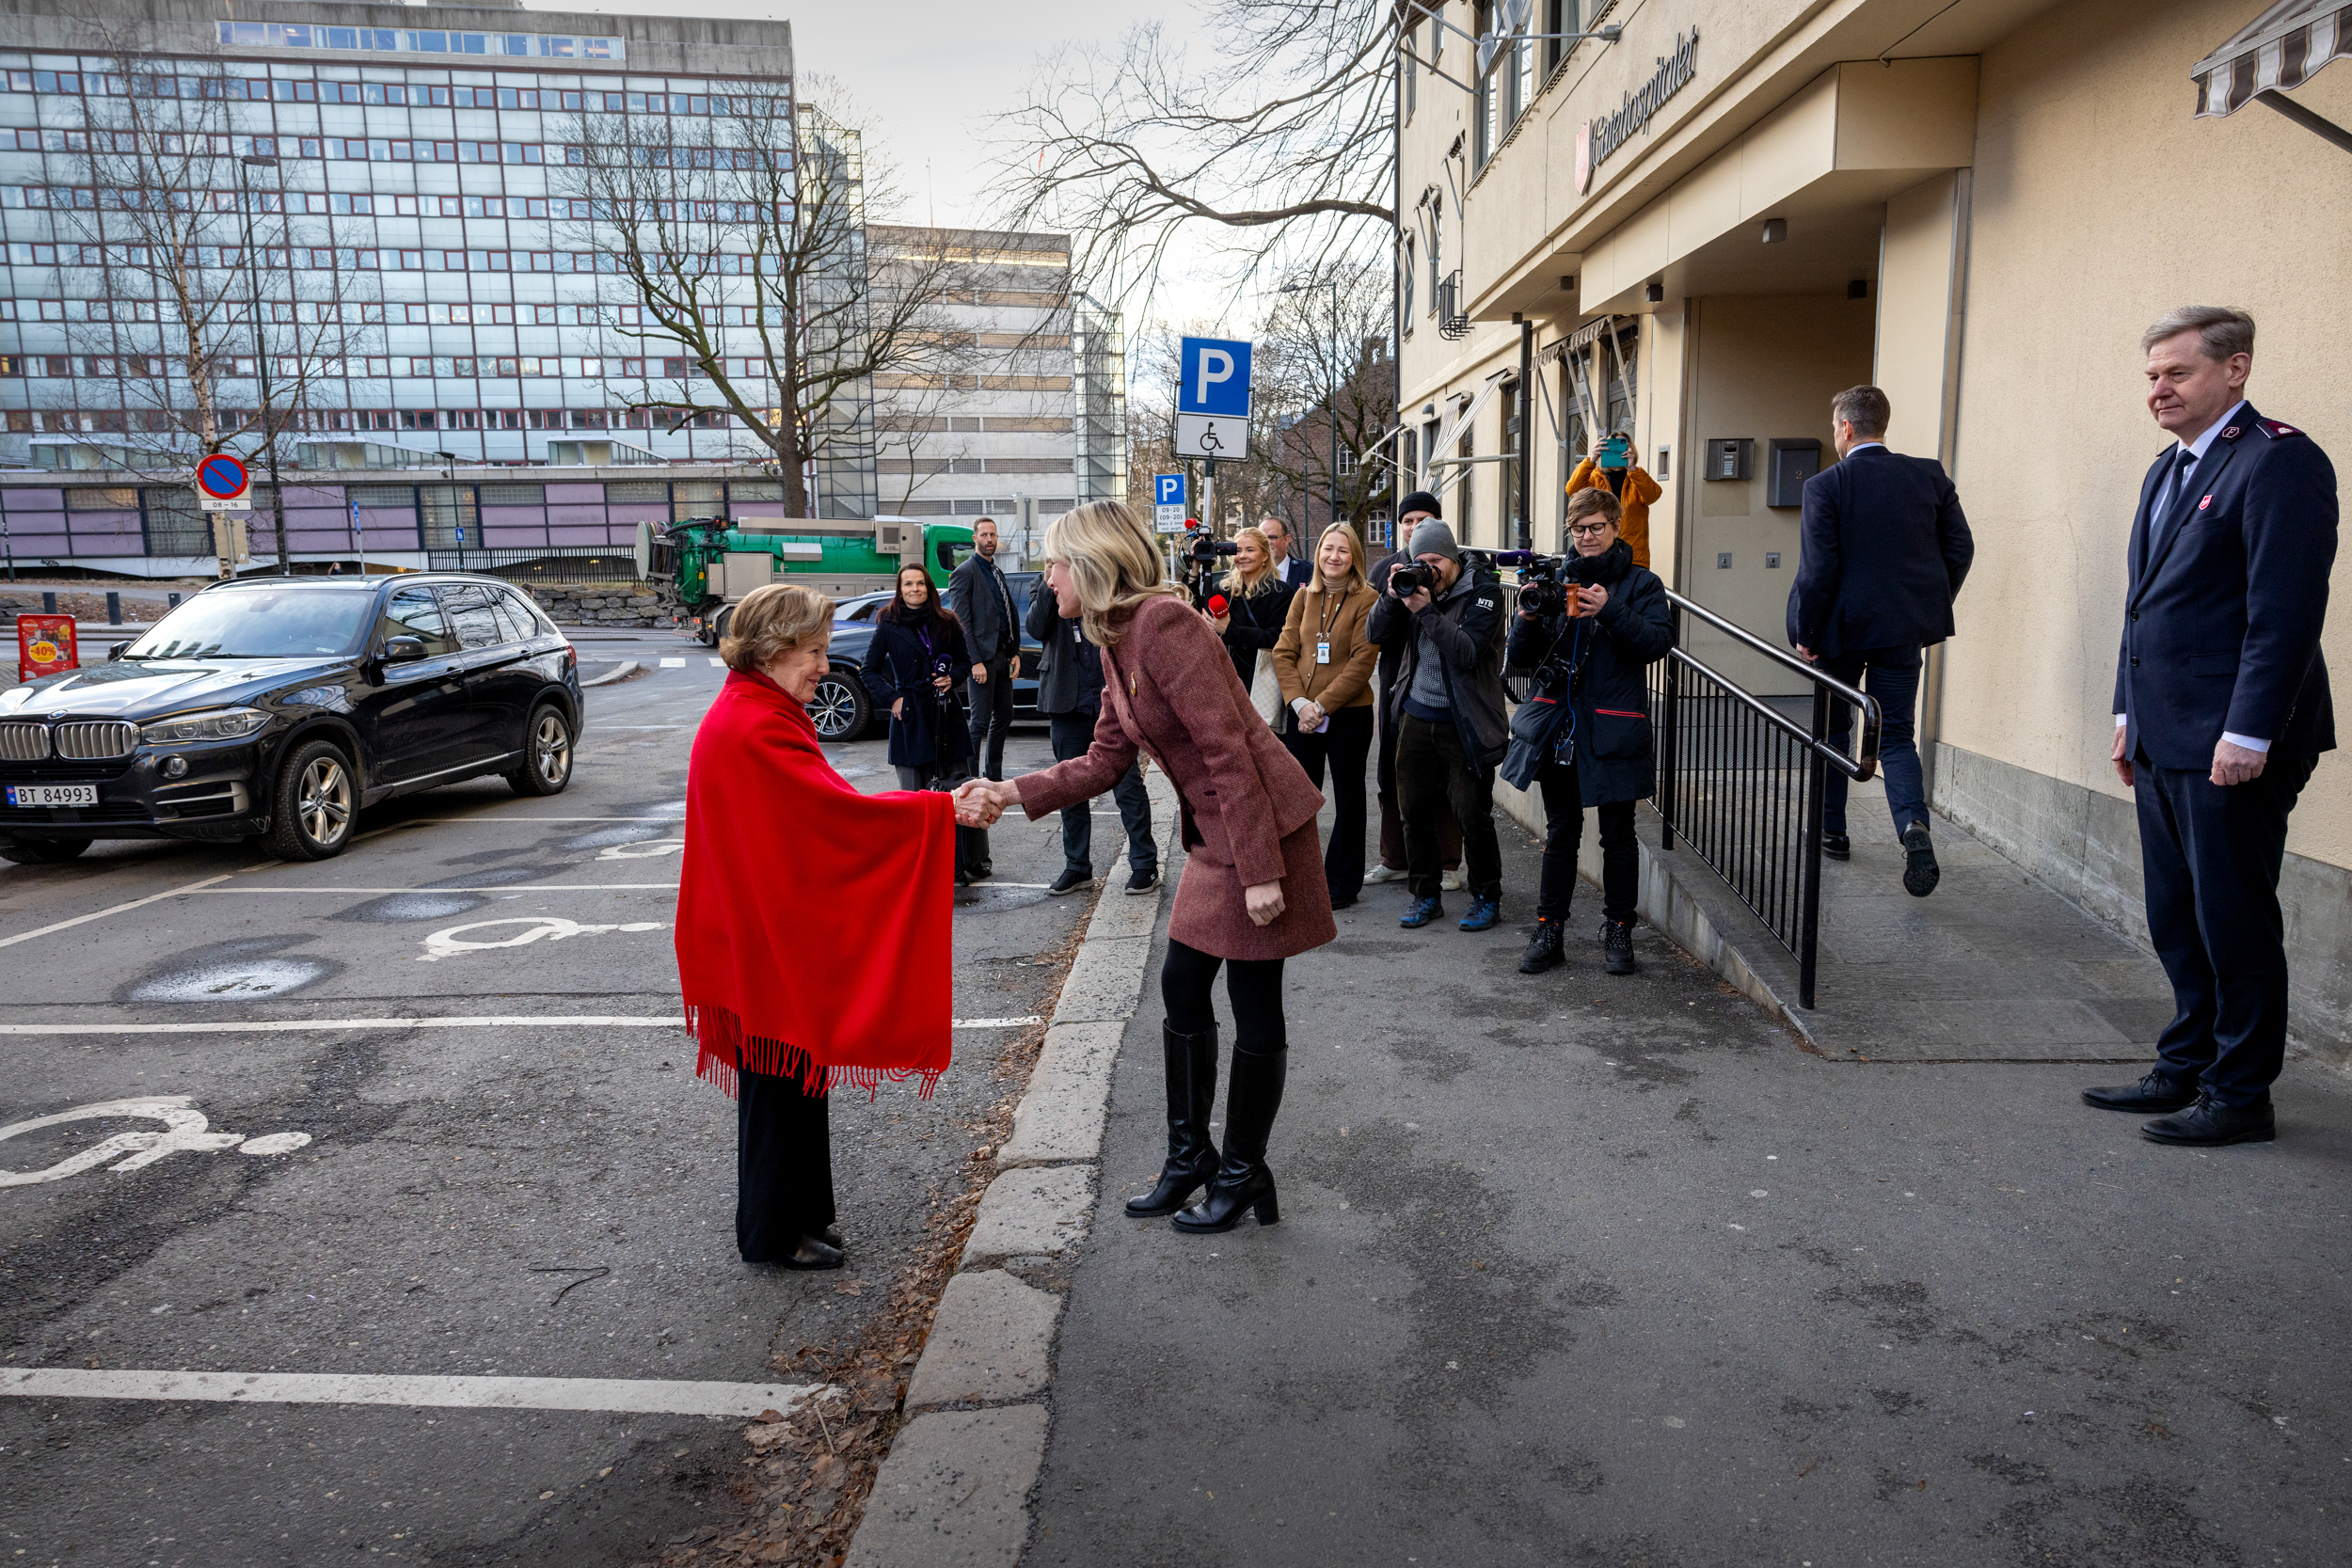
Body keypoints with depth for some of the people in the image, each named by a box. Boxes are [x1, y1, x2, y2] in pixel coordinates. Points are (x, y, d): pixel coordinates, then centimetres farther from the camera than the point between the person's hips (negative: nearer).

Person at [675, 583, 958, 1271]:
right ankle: (774, 1233, 18)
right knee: (780, 1081, 3)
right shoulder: (754, 730, -22)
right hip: (771, 946, -10)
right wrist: (943, 810, -27)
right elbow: (843, 811, -28)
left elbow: (815, 815, 15)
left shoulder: (752, 717, 11)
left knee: (792, 1076, 18)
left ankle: (800, 1214, 32)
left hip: (782, 938, 10)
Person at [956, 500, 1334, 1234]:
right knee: (1182, 987, 14)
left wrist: (1259, 870, -23)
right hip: (1212, 835, 10)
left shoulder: (1163, 621, -20)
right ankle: (1190, 1158, 29)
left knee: (1253, 1003, 3)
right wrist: (1010, 793, 2)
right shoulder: (1115, 643, 10)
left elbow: (1227, 748, -23)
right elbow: (1104, 760, 12)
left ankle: (1243, 1175, 19)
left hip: (1261, 826, -10)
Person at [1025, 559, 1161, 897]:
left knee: (1128, 787, -2)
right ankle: (1077, 866, 22)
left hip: (1112, 704, -2)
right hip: (1069, 708, 3)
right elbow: (1036, 628, -12)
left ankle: (1145, 865, 9)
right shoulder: (1049, 595, 7)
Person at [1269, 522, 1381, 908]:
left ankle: (1343, 883, 20)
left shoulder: (1366, 600, -7)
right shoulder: (1304, 596, 8)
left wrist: (1323, 705, -16)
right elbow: (1284, 652, 4)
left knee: (1348, 797, 8)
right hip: (1303, 715, 4)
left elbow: (1362, 663, -12)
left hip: (1349, 713, -4)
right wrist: (1299, 702, -10)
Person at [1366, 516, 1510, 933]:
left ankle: (1487, 898, 15)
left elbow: (1466, 652, -20)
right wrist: (1392, 597, -13)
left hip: (1464, 723, -5)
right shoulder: (1415, 586, 7)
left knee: (1472, 814, -2)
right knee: (1414, 810, 7)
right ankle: (1425, 895, 21)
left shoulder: (1483, 591, -8)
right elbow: (1375, 635, 3)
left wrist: (1425, 610, -26)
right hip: (1417, 716, 5)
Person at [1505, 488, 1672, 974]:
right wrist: (1527, 619, -12)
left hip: (1613, 730, -2)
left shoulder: (1640, 583, 4)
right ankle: (1548, 929, 15)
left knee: (1618, 834, 6)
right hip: (1557, 728, 2)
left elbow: (1659, 641, -11)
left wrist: (1610, 612, -23)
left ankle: (1618, 929, 18)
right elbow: (1520, 660, 8)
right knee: (1560, 833, 9)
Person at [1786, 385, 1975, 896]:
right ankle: (1913, 823, -18)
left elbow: (1817, 568, -16)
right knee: (1895, 734, 8)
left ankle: (1831, 831, 25)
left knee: (1831, 729, 16)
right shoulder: (1930, 476, 2)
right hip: (1907, 626, 3)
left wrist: (1805, 633, -7)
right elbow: (1960, 548, 4)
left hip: (1843, 625, -3)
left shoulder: (1825, 485, -12)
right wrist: (1933, 606, 16)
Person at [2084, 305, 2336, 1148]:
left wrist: (2247, 733, -21)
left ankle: (2241, 1096, 13)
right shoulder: (2169, 469, 17)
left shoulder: (2279, 461, -11)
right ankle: (2186, 1070, 26)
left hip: (2232, 746, -8)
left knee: (2234, 921, 1)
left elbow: (2286, 610, -17)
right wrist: (2130, 713, 18)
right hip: (2165, 742, 9)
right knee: (2177, 919, 14)